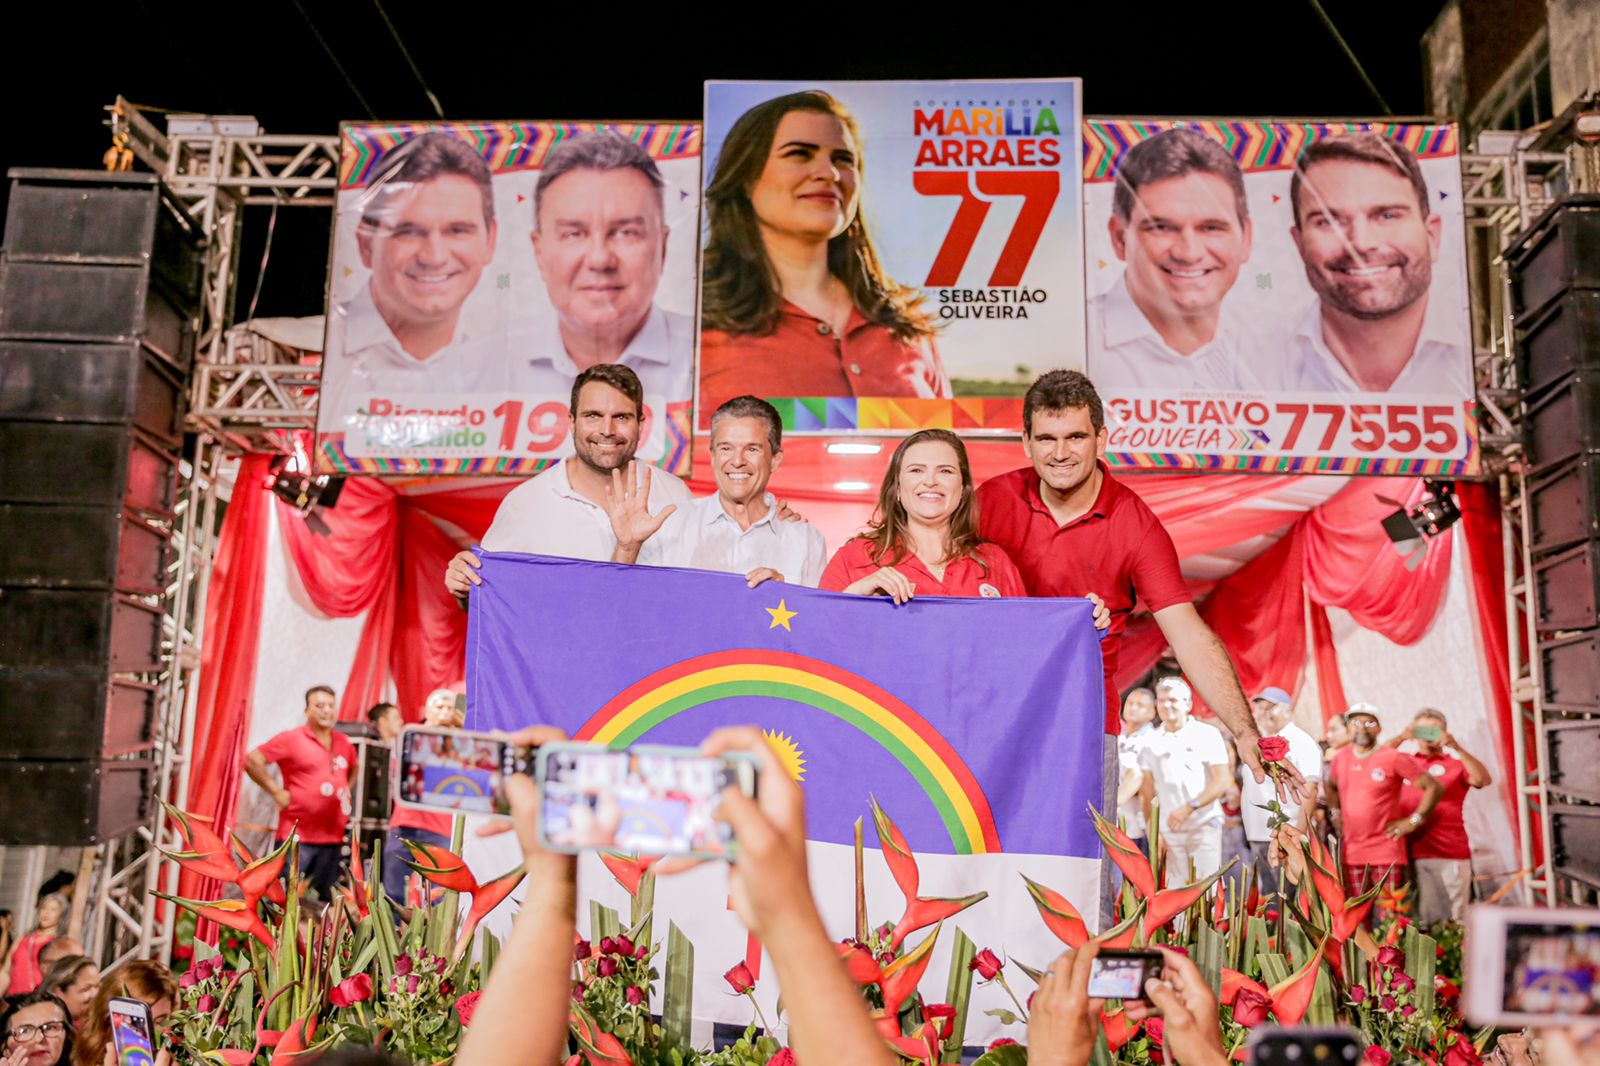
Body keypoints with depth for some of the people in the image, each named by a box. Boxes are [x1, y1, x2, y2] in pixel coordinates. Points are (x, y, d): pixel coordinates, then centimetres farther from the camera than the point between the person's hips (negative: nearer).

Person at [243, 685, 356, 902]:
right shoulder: (291, 739, -5)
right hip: (297, 836, -6)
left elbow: (354, 768, 31)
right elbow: (252, 761, -10)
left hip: (333, 837, 6)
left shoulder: (344, 743, 11)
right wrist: (276, 792, -11)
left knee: (328, 900, 12)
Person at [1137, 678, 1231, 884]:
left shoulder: (1207, 734, 0)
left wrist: (1189, 807, -16)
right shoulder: (1152, 741, 9)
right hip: (1169, 830, 3)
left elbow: (1222, 781, -6)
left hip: (1205, 826, -3)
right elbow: (1147, 791, 11)